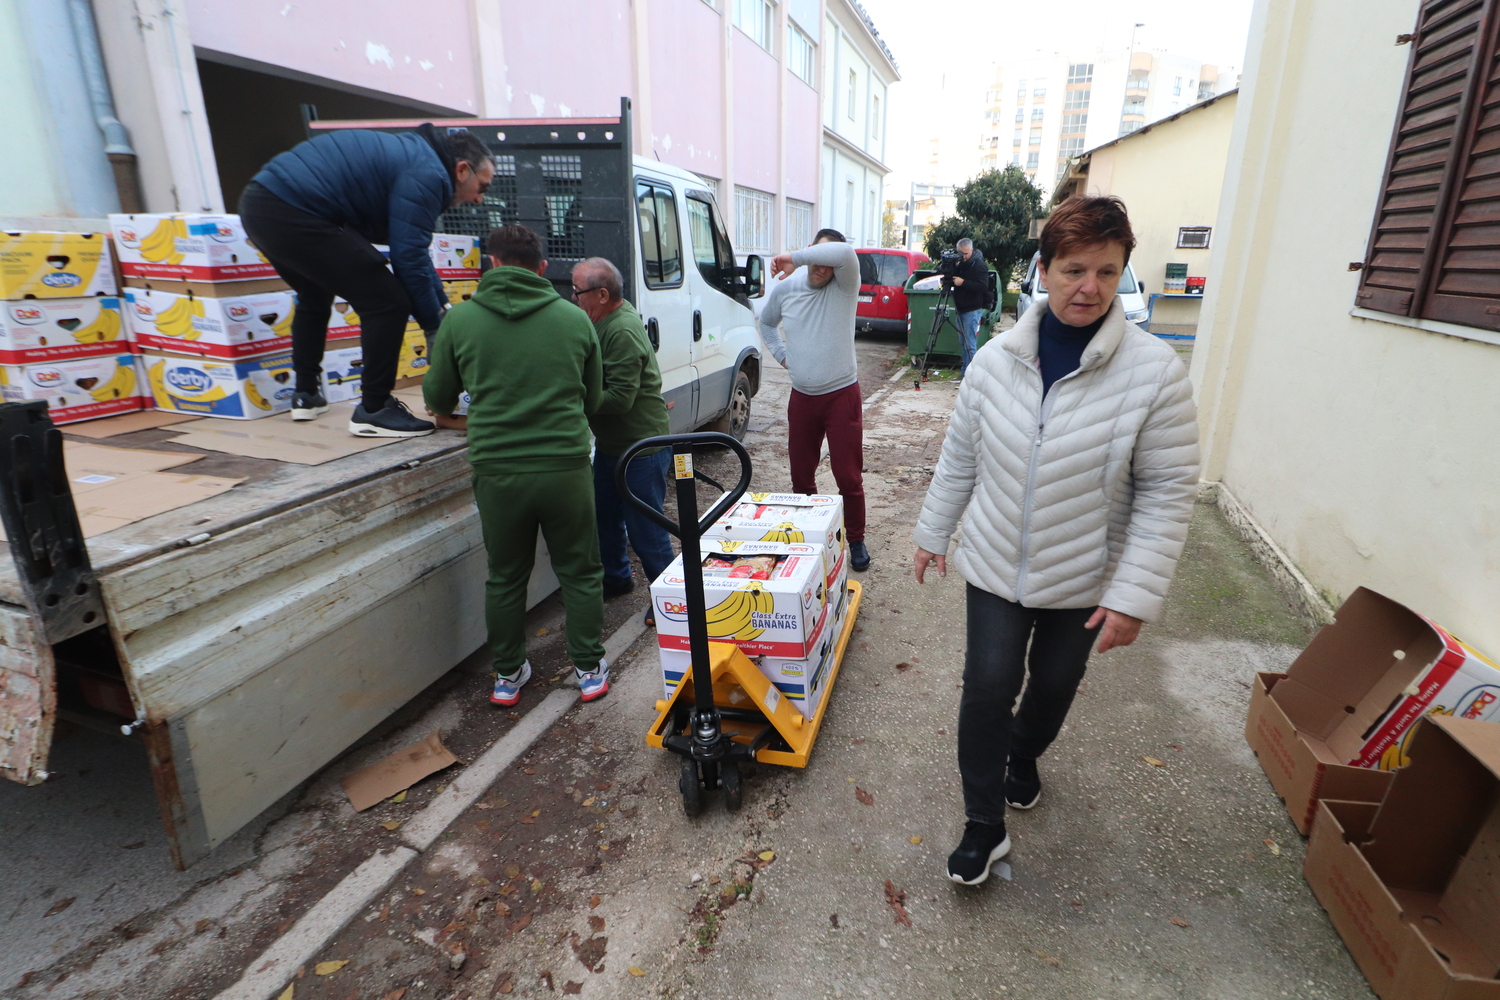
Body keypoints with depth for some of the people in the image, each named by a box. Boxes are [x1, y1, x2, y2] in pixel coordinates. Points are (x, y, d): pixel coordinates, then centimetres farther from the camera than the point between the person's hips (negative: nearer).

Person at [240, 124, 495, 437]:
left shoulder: (410, 155, 23)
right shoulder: (427, 174, -8)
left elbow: (413, 249, 26)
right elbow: (409, 258, -14)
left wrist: (444, 307, 25)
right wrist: (435, 329, -6)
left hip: (257, 202, 11)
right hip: (291, 213, -11)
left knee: (314, 297, 31)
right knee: (387, 302, -8)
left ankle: (306, 394, 41)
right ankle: (374, 411, -2)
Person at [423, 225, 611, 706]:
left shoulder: (460, 319, 1)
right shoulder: (574, 318, 1)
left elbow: (437, 397, 13)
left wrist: (453, 417, 36)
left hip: (497, 470, 1)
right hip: (565, 465, 0)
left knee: (505, 577, 17)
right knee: (580, 572, 15)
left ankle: (508, 675, 31)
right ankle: (590, 669, 25)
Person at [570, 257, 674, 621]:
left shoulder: (622, 333, -24)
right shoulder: (606, 321, 8)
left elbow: (619, 398, -29)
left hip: (641, 446, -10)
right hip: (610, 443, 10)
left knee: (645, 527, 0)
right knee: (605, 515, 21)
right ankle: (615, 578, 40)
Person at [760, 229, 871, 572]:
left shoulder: (843, 286, -10)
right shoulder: (785, 288, 2)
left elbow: (845, 253, -34)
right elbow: (766, 322, 22)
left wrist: (794, 258, -26)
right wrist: (781, 354, 8)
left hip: (841, 395, -4)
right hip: (802, 397, 4)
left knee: (848, 476, 1)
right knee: (801, 476, 12)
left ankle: (856, 540, 19)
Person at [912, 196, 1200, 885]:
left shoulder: (1154, 371, -16)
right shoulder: (996, 359, -8)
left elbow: (1168, 492, -13)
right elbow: (960, 457, 3)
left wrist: (1134, 595, -15)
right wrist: (933, 532, 9)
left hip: (1085, 580, 0)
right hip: (996, 566, 1)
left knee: (1054, 685, 19)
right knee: (988, 685, -2)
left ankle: (1023, 756, 51)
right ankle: (985, 827, 18)